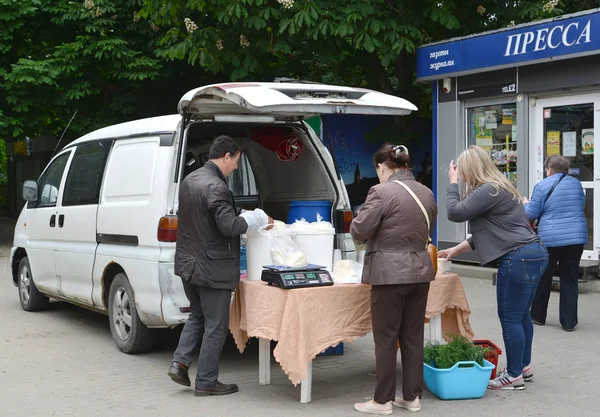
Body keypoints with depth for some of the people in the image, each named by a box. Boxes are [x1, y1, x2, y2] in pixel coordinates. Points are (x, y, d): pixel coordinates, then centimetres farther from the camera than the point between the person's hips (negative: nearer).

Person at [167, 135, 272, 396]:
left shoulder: (190, 180, 9)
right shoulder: (216, 187, -21)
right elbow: (230, 226, -27)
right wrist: (258, 218, -11)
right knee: (216, 326, 4)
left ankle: (180, 363, 16)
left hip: (188, 264, 9)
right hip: (212, 269, -9)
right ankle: (206, 382, 12)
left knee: (197, 316, 25)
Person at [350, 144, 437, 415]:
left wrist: (381, 232, 9)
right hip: (419, 270, 7)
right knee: (413, 336, 13)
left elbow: (359, 231, -11)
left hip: (390, 272, -6)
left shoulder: (382, 192, -13)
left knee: (386, 338, 3)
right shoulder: (426, 193, 9)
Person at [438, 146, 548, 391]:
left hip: (519, 258, -11)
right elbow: (484, 232, 23)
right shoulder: (498, 188, 20)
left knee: (510, 317, -3)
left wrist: (453, 183, 0)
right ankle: (524, 366, 28)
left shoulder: (489, 190, -14)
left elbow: (455, 213, -13)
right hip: (532, 255, 11)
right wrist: (455, 250, 22)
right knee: (521, 315, 18)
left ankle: (514, 375, 5)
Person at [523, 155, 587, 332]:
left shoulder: (542, 186, -7)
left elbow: (532, 213, -3)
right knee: (570, 279, 8)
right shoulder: (576, 183, 8)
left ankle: (538, 316, 24)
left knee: (543, 279, 12)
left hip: (550, 238, -3)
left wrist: (526, 204, 17)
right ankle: (569, 322, 8)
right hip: (576, 237, 3)